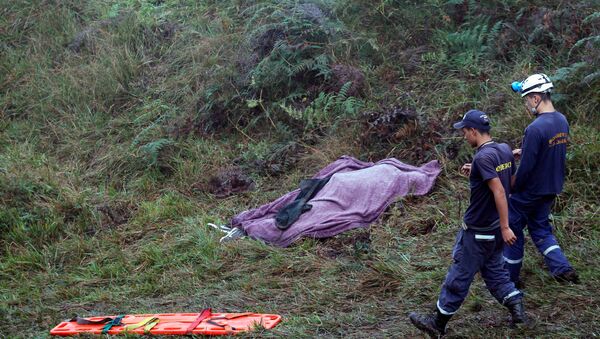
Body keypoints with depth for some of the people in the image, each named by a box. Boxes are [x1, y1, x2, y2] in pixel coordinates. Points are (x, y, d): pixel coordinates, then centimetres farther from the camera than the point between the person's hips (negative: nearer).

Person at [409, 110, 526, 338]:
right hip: (494, 227, 8)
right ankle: (516, 306, 16)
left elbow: (499, 192, -27)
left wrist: (505, 227, -26)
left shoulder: (483, 157, -23)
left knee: (460, 275, 3)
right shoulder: (504, 149, 3)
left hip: (479, 230, -8)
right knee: (493, 268, 22)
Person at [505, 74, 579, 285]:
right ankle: (562, 268, 9)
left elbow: (526, 167, -24)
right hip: (551, 189, 8)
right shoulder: (562, 121, 0)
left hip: (529, 192, -8)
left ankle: (510, 278, 20)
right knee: (540, 228, 22)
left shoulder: (535, 128, -27)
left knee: (513, 230, 9)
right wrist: (524, 152, 9)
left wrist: (512, 188, -8)